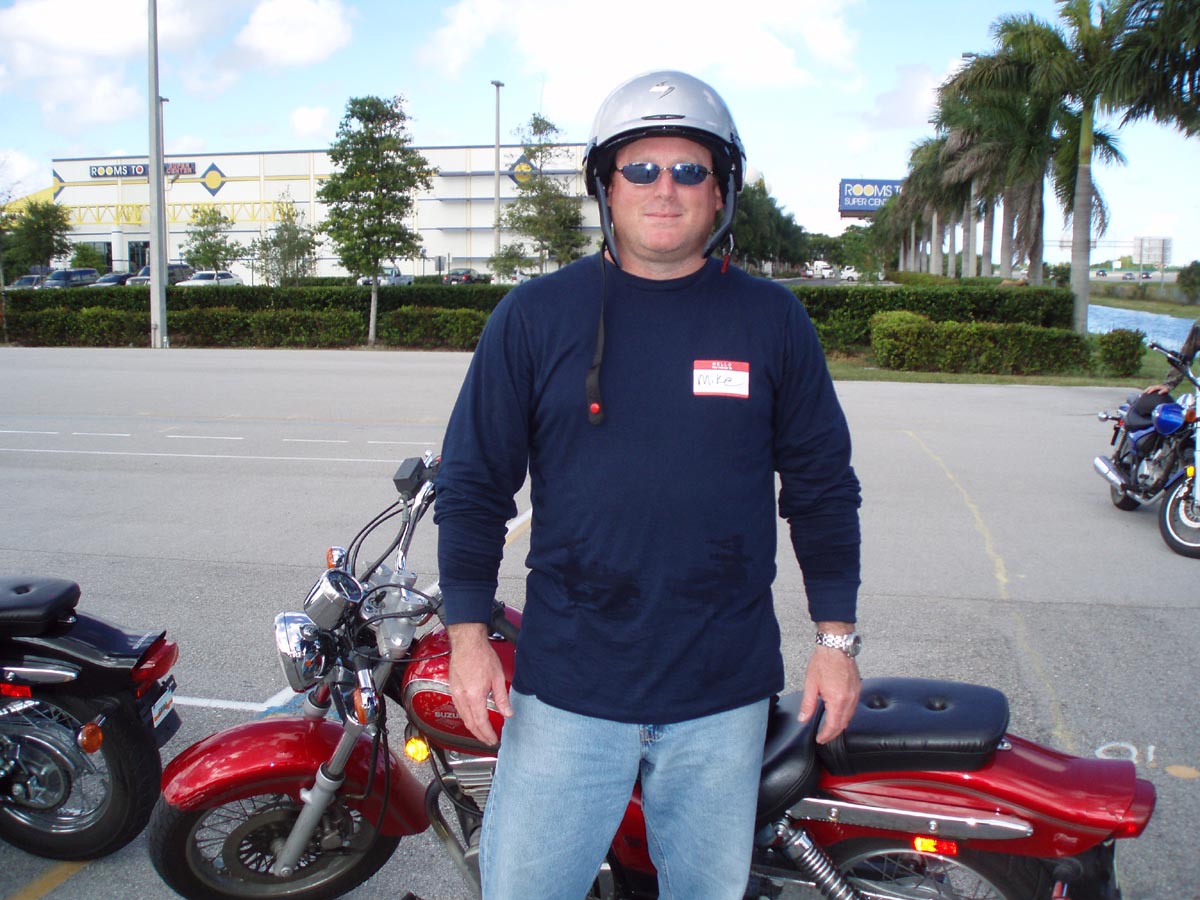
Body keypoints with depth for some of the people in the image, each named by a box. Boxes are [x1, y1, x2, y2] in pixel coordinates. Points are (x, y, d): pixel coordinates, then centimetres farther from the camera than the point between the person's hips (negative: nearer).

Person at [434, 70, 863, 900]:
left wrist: (838, 638, 5)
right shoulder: (535, 315, 0)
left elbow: (823, 483, 8)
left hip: (725, 694, 1)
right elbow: (474, 480, 3)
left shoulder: (773, 321, 3)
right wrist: (468, 634, -1)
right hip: (566, 686, 0)